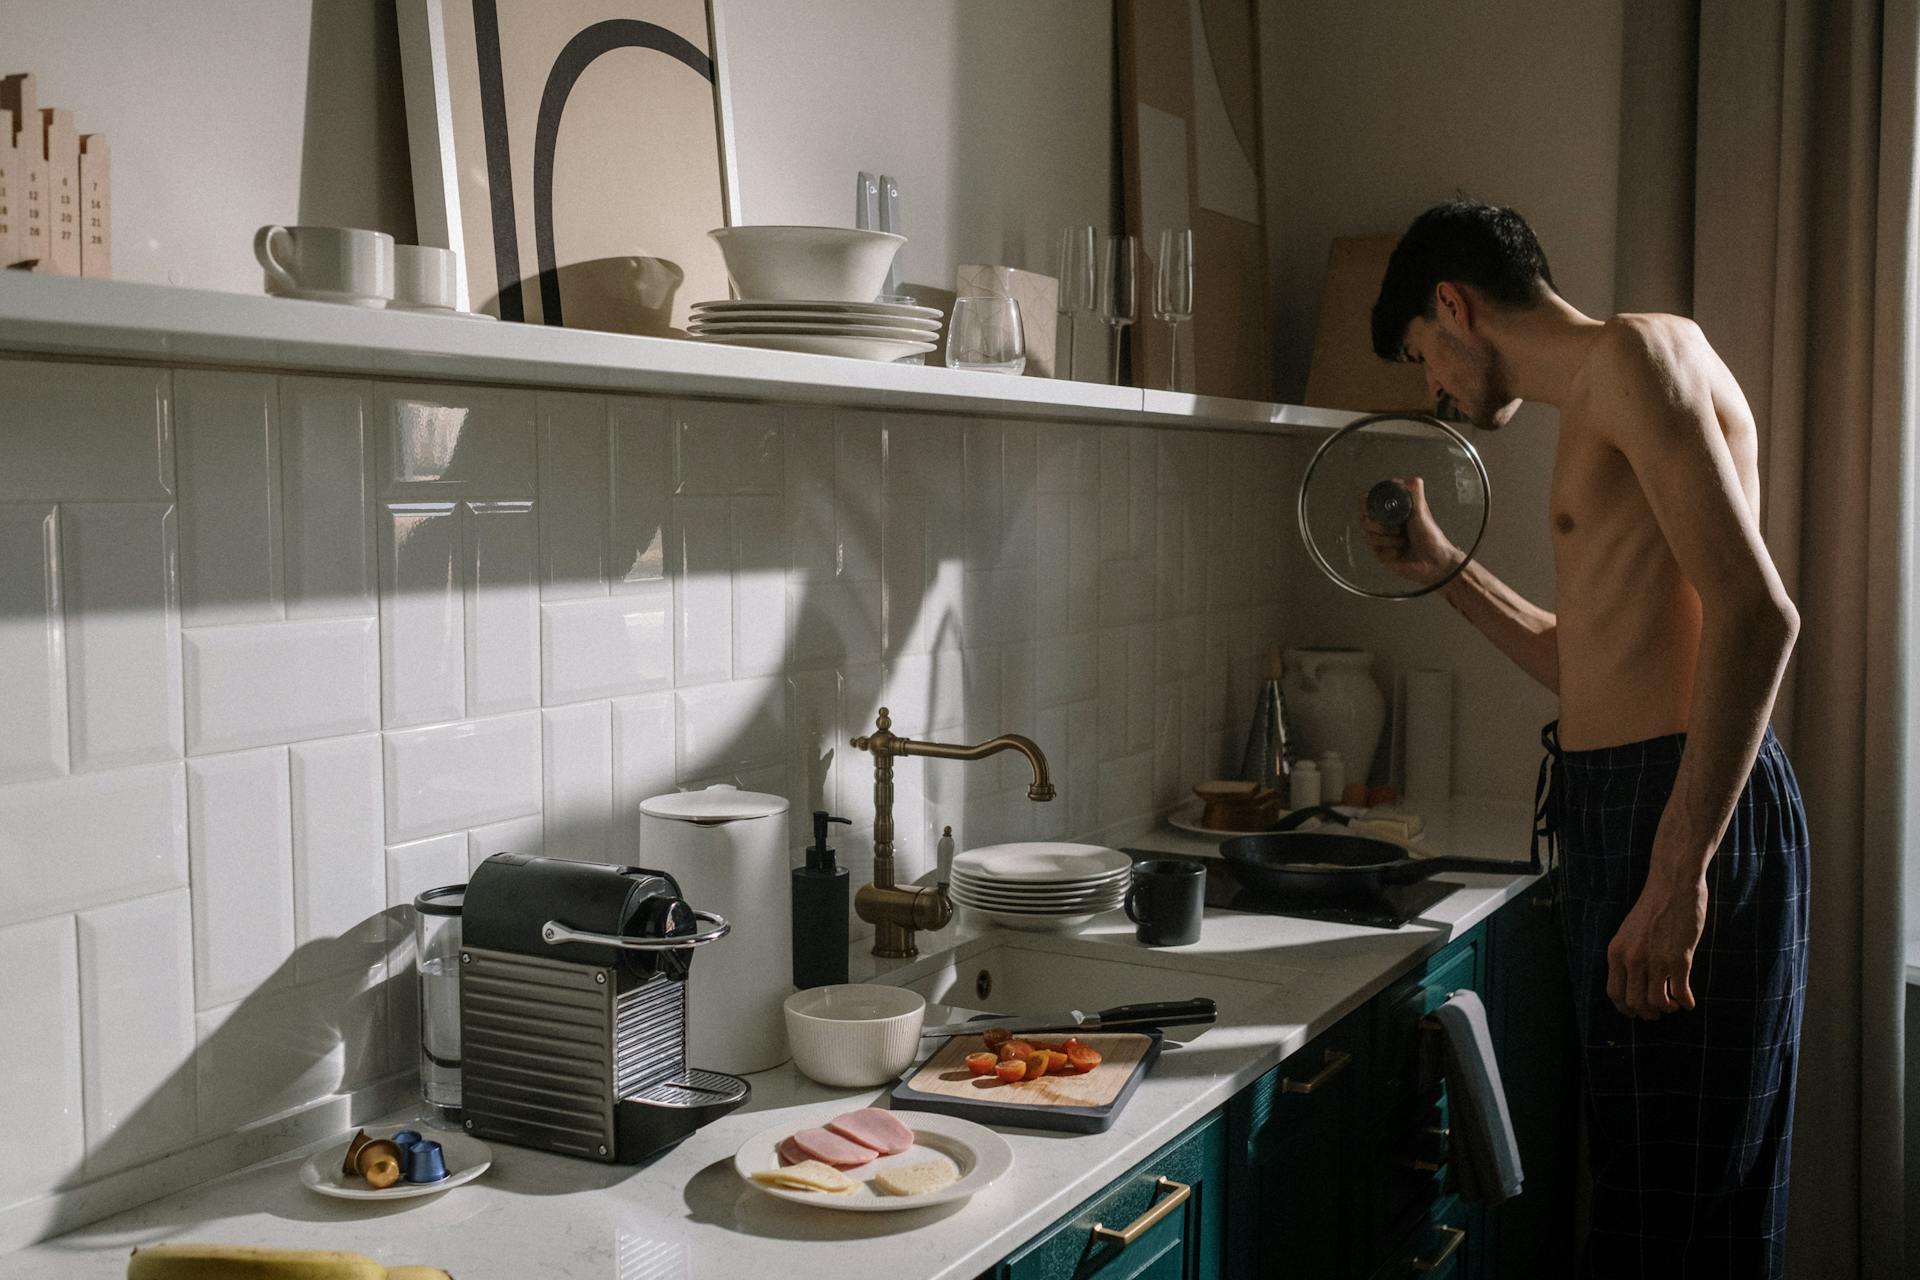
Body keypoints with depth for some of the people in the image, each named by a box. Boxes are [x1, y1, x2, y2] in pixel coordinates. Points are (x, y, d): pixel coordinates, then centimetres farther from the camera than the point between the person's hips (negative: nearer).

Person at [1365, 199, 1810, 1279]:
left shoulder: (1638, 351, -10)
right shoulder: (1595, 406, 21)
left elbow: (1756, 613, -22)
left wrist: (1675, 874, -25)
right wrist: (1445, 568, 25)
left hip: (1691, 811, -10)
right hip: (1613, 809, 10)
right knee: (1633, 1181, 17)